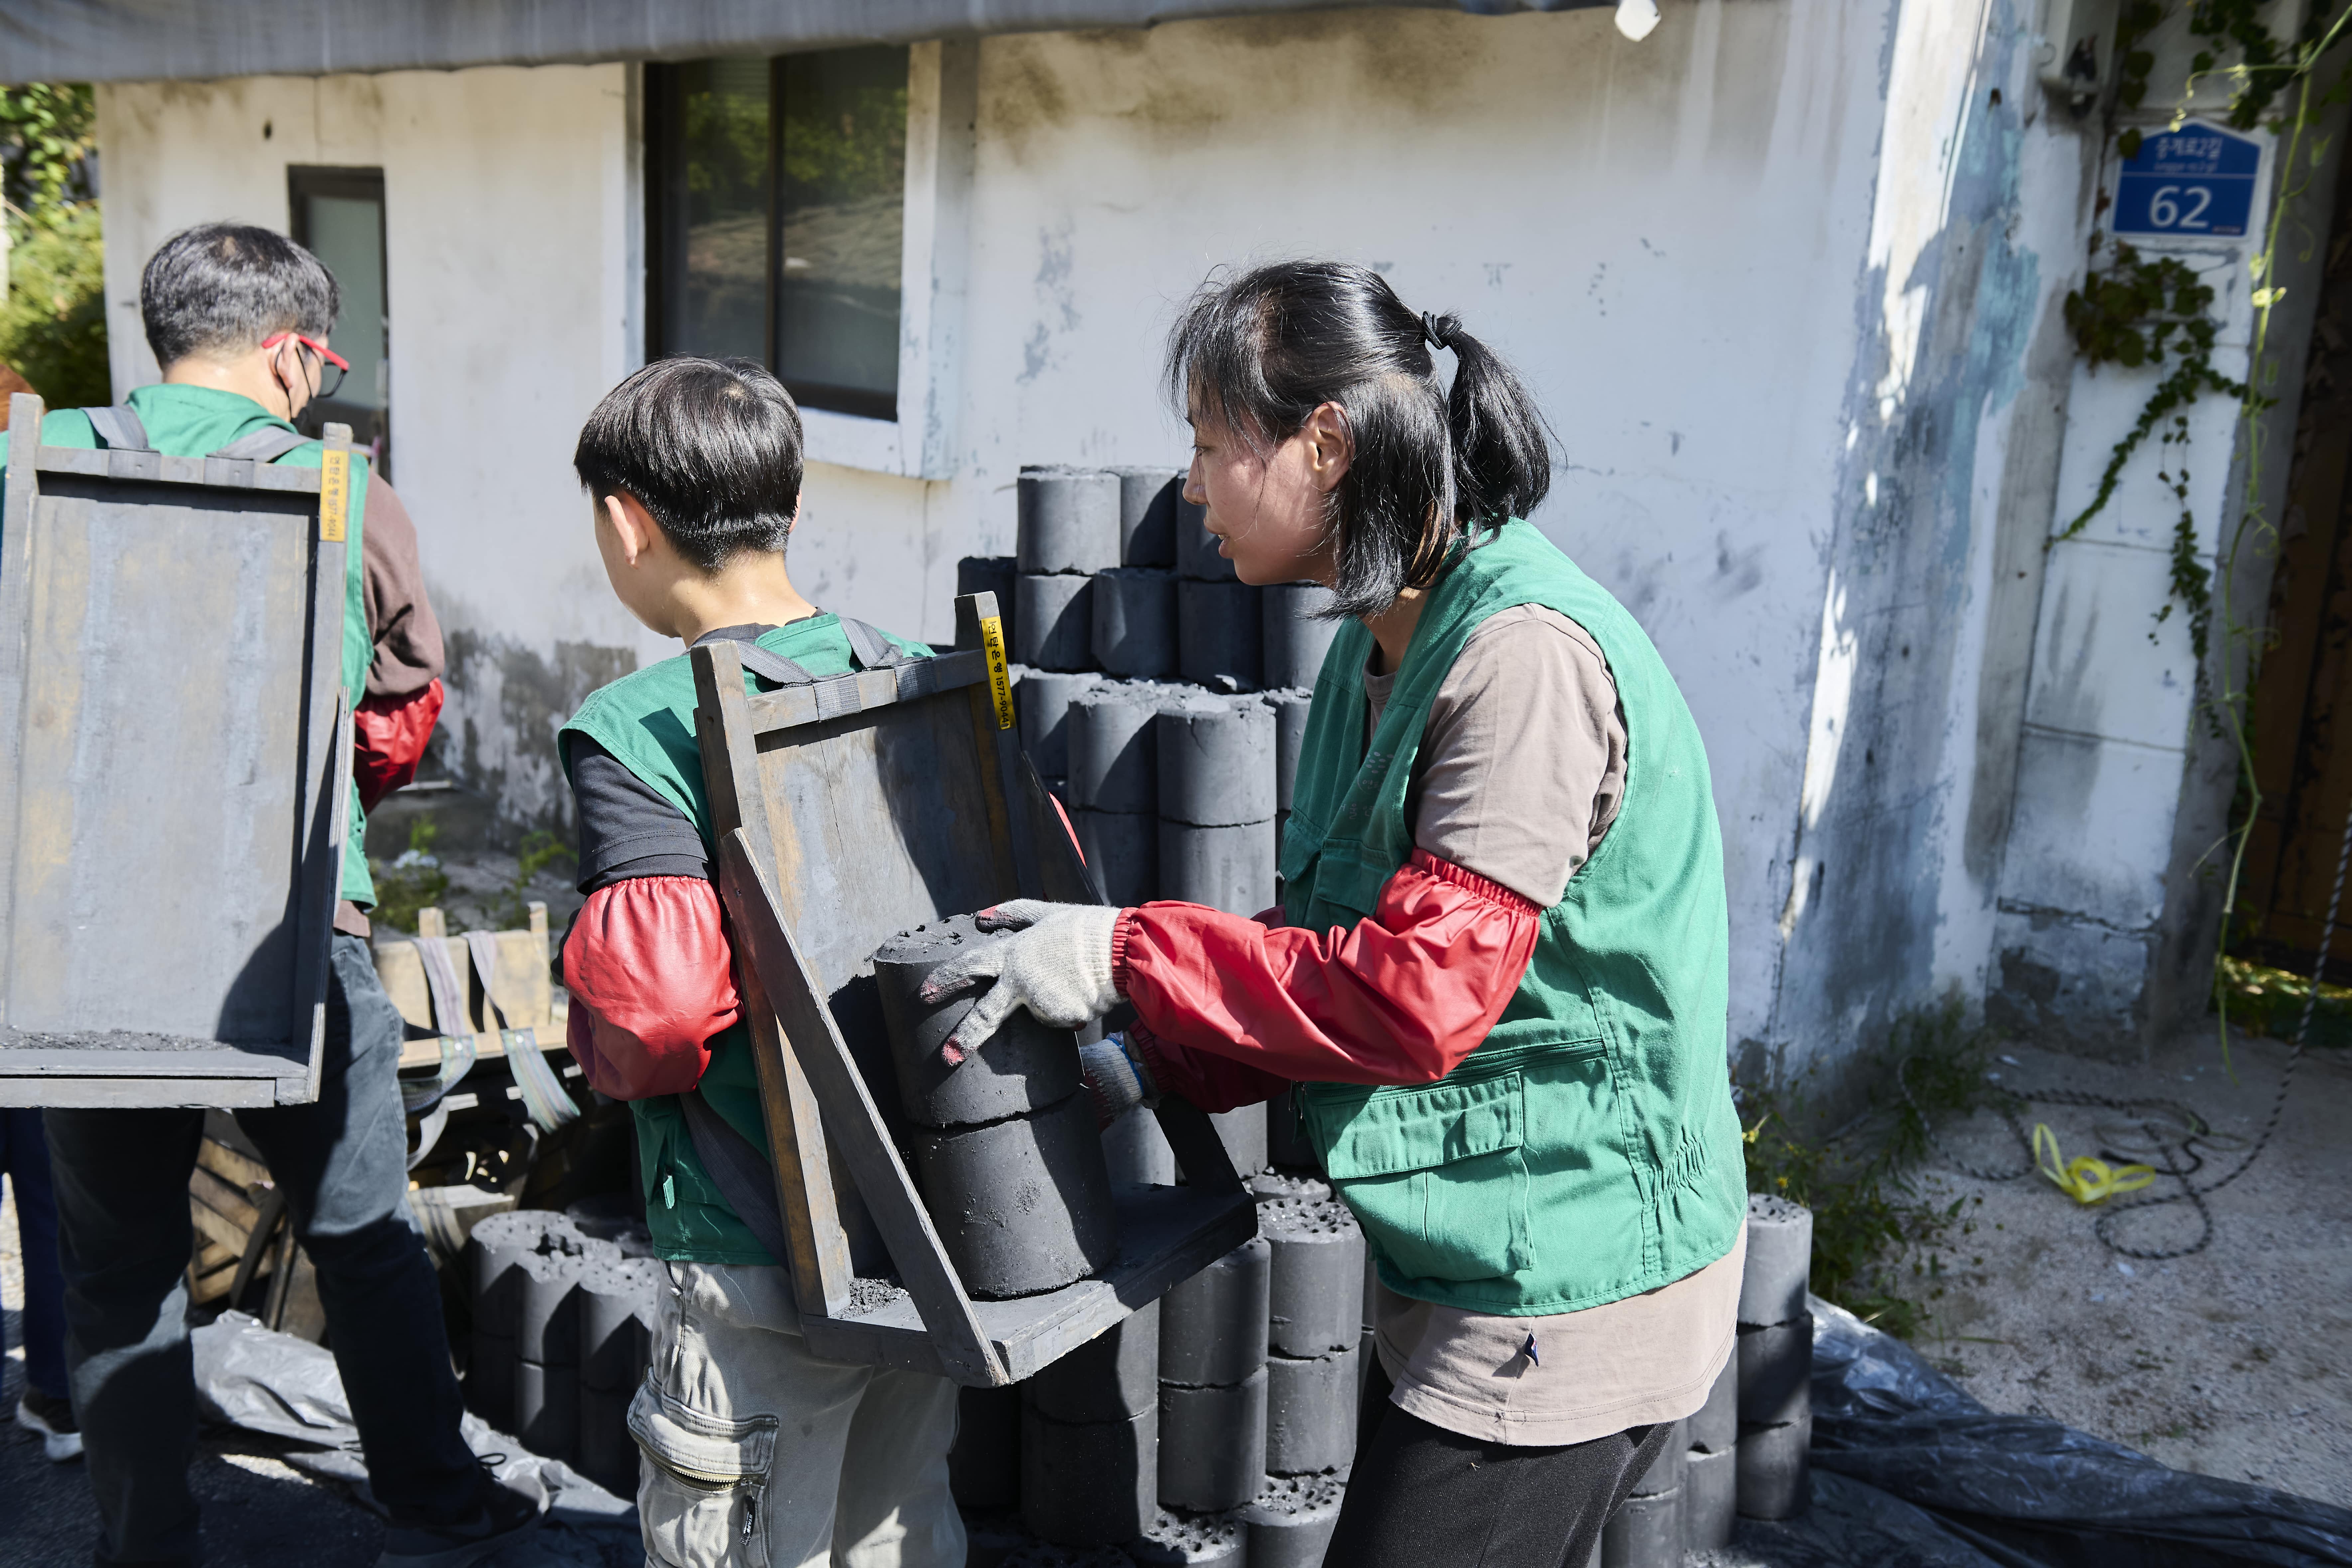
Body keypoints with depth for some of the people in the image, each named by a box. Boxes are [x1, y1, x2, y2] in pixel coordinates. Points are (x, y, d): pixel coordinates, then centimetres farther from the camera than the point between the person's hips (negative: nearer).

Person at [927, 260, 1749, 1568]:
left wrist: (1128, 954, -20)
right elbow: (1341, 956, 12)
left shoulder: (1527, 656, -23)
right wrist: (1155, 1065, 0)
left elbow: (1422, 996, -28)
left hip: (1564, 1298, -9)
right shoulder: (1385, 645, 7)